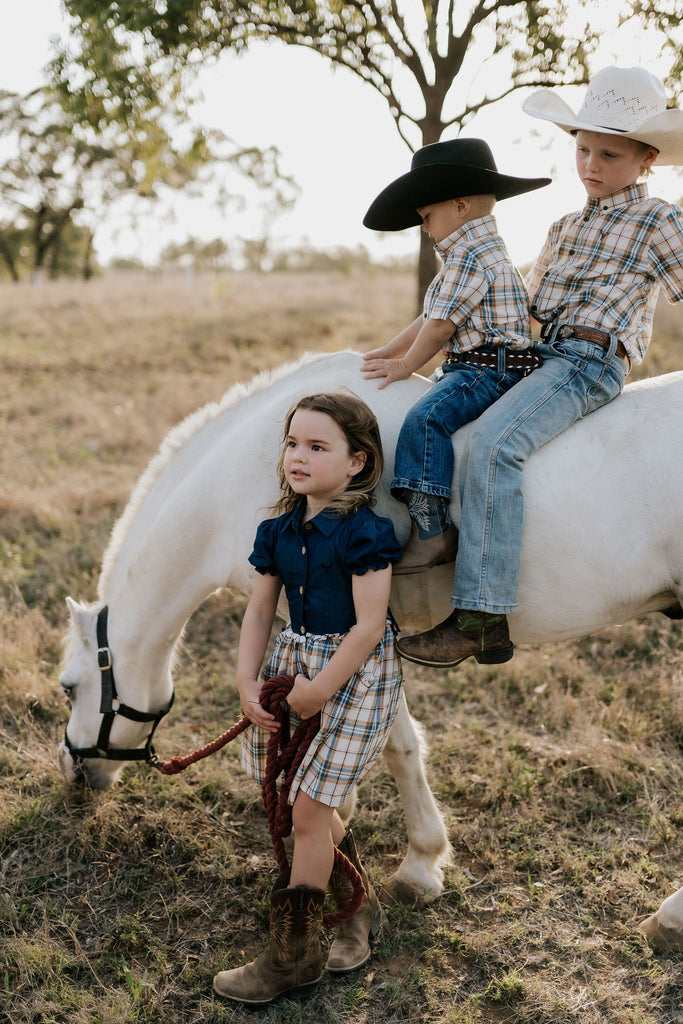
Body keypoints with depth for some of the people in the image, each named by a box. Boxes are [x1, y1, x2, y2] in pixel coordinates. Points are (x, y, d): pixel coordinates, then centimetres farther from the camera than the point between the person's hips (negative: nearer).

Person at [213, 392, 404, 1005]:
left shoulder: (364, 532, -17)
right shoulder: (281, 530, 4)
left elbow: (369, 626, -19)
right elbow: (260, 612, 8)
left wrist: (319, 689, -17)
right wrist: (247, 682, -3)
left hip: (357, 671, -7)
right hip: (296, 659, 7)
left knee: (308, 810, -4)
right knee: (314, 803, 16)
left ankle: (293, 956, 12)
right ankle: (361, 908, 39)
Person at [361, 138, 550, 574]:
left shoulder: (467, 256, -15)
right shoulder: (481, 250, 22)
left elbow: (441, 325, -16)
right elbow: (430, 317, 26)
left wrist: (405, 365, -2)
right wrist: (389, 351, 24)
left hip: (489, 369, -12)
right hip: (468, 367, 12)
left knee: (425, 417, -29)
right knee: (423, 414, 22)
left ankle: (432, 533, -33)